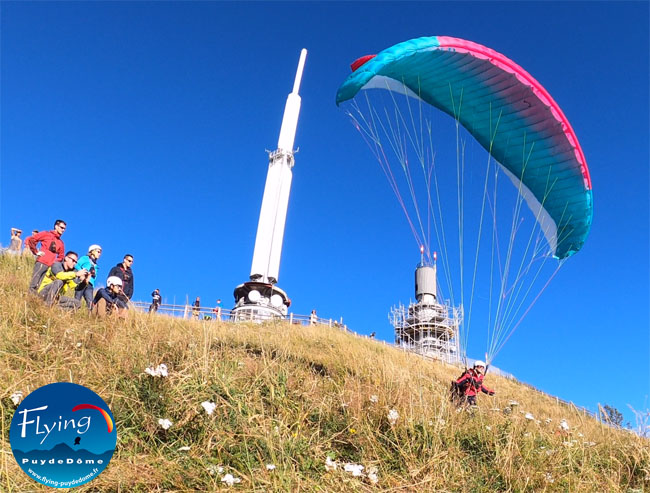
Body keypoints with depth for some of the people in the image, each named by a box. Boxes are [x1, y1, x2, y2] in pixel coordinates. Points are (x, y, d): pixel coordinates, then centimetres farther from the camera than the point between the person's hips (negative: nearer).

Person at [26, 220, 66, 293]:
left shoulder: (61, 242, 17)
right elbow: (30, 239, 0)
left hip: (51, 266, 4)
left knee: (40, 286, 1)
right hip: (41, 263, -4)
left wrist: (55, 262, 9)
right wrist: (36, 252, -2)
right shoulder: (46, 234, 5)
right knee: (34, 285, -8)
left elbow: (61, 256, 27)